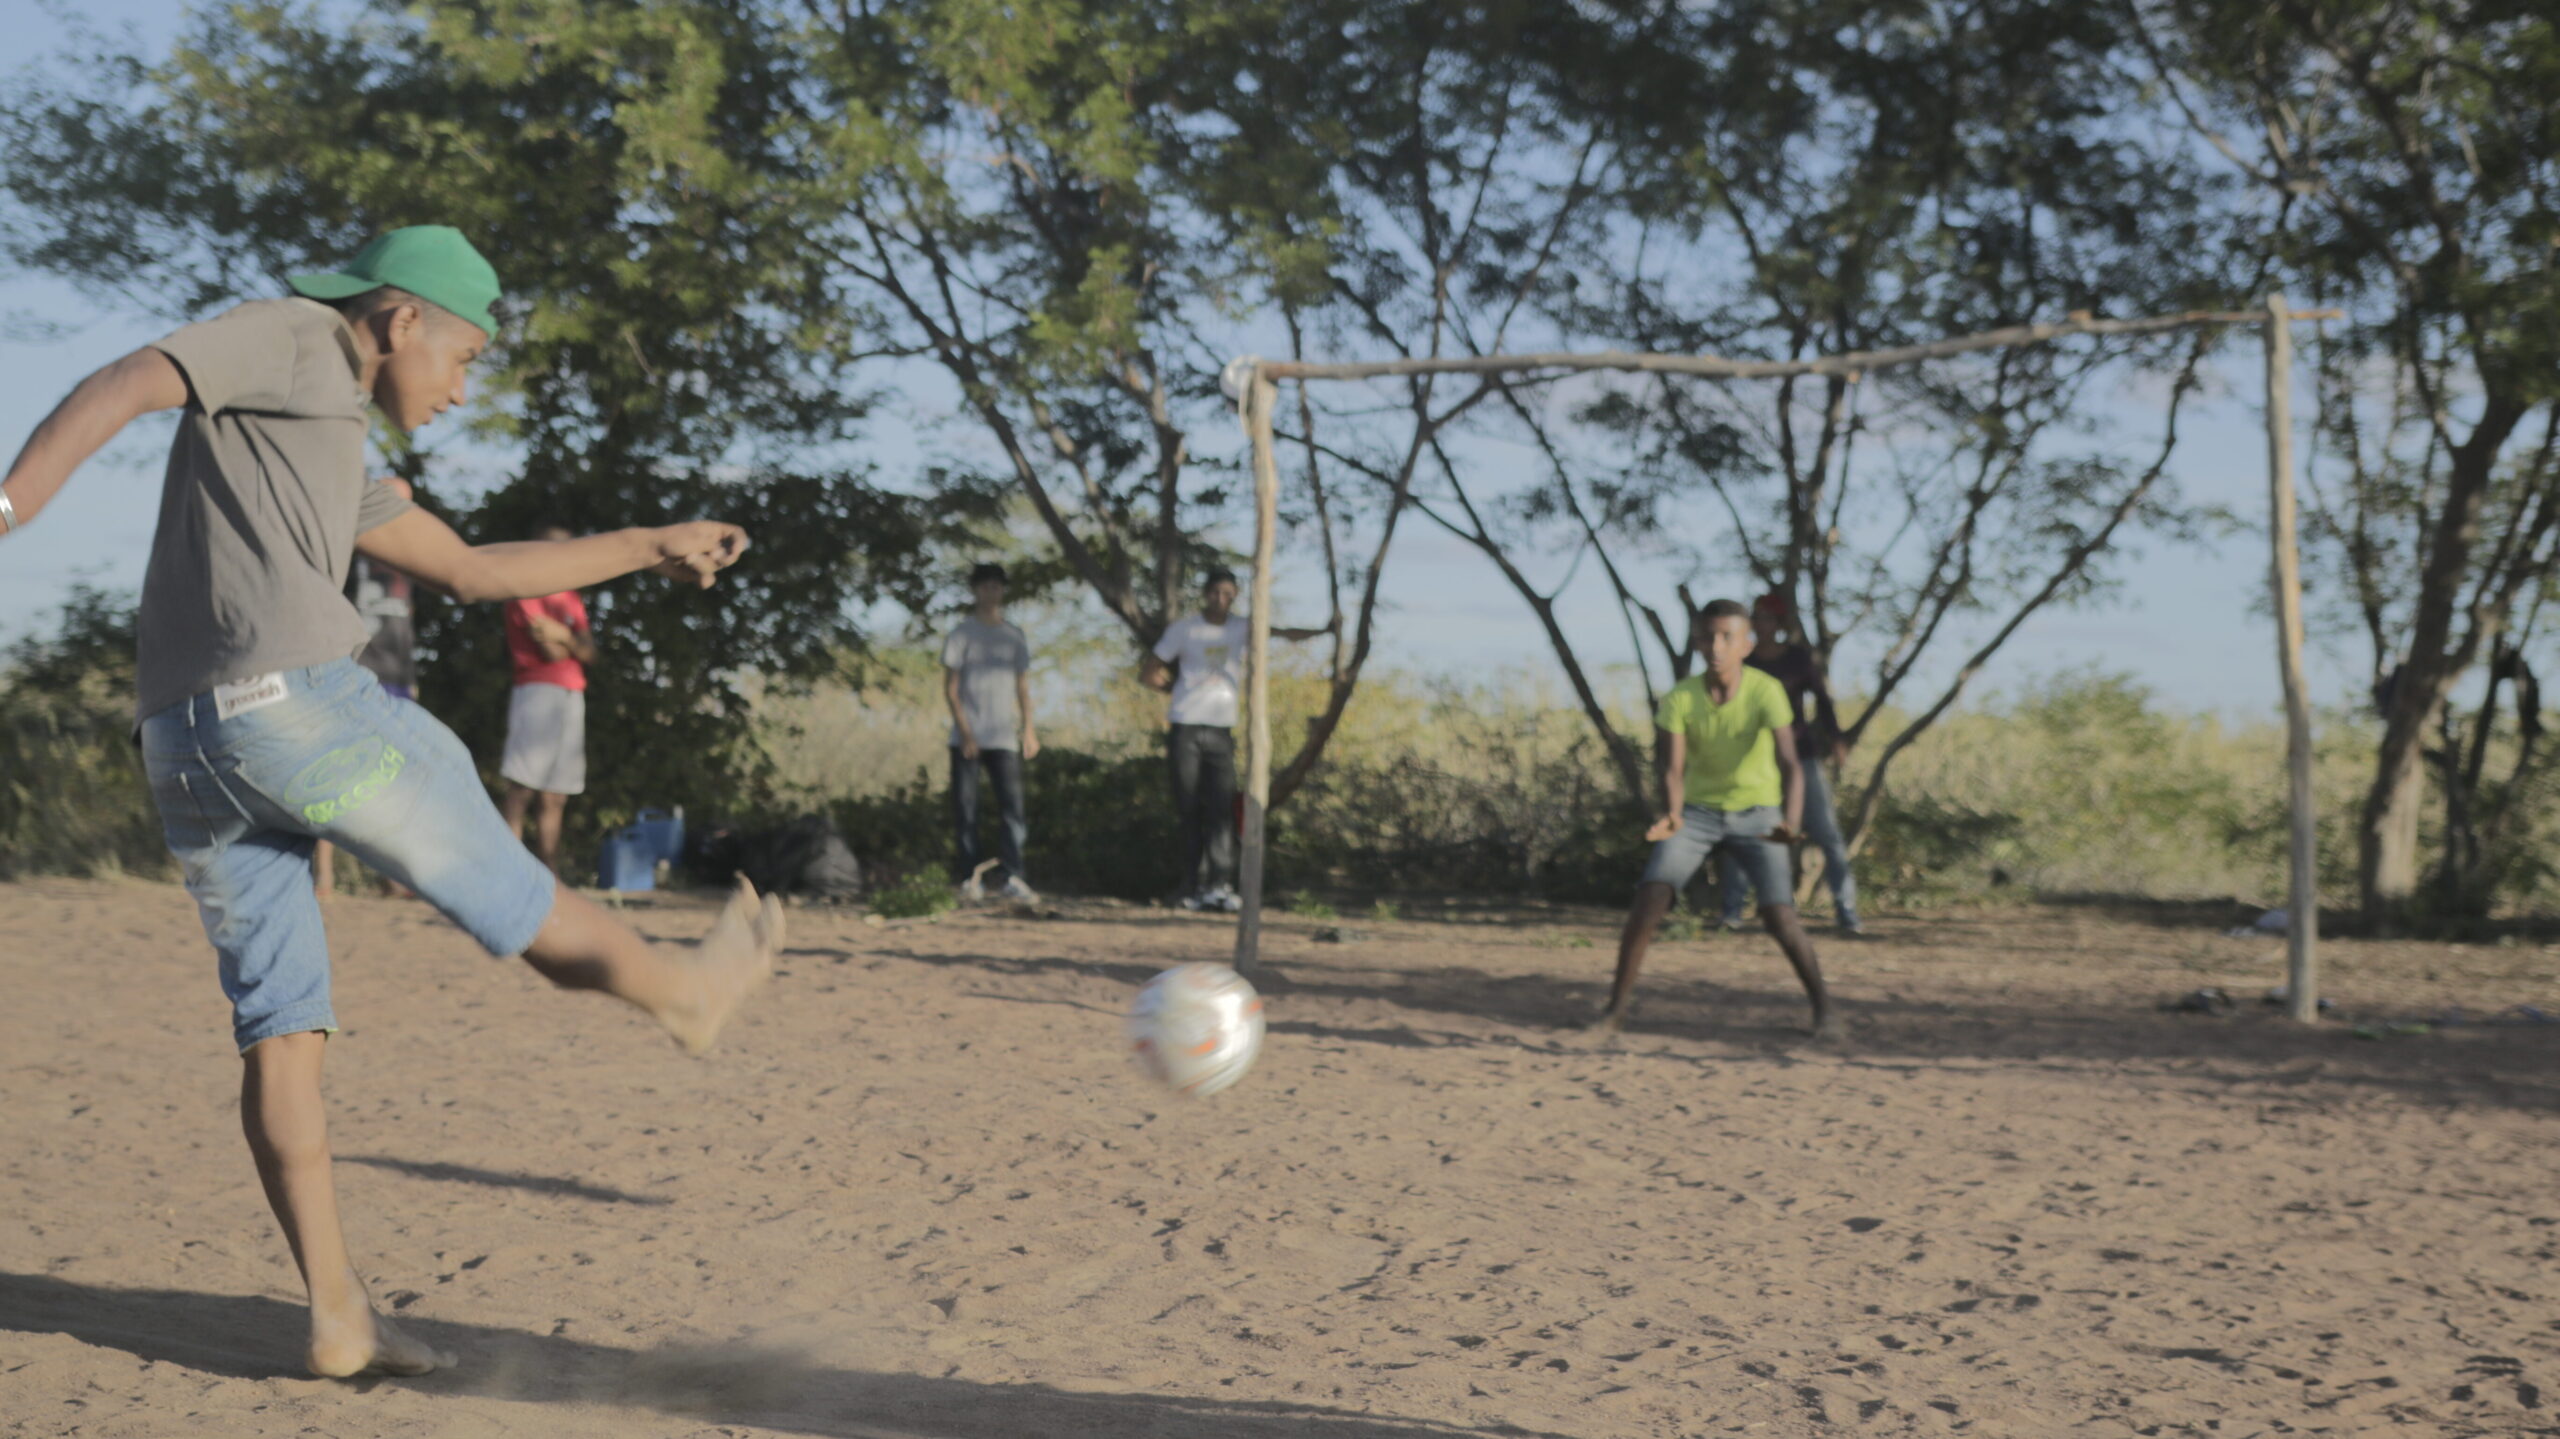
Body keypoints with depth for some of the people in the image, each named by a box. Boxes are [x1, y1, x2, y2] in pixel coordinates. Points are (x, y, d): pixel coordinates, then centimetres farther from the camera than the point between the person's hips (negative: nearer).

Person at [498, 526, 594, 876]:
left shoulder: (572, 599, 21)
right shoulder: (526, 590, 0)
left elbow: (589, 652, 10)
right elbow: (549, 649, -9)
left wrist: (560, 637, -7)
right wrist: (573, 640, 8)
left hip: (571, 699, 7)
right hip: (537, 690, -7)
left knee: (555, 800, 5)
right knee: (521, 792, -13)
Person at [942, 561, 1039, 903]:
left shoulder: (1015, 635, 14)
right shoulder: (962, 633, 3)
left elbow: (1022, 685, 16)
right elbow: (950, 686, -1)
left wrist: (1028, 728, 5)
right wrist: (964, 730, -11)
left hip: (1004, 738, 2)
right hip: (967, 738, -2)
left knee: (1013, 807, -9)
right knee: (965, 810, -2)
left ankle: (1012, 878, -11)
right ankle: (970, 879, 4)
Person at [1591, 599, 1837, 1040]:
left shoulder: (1766, 692, -22)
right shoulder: (1679, 700, -16)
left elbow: (1789, 762, -30)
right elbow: (1673, 769, -22)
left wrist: (1791, 822, -48)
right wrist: (1671, 815, -44)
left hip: (1757, 813, -1)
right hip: (1698, 810, 2)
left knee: (1778, 914, -16)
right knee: (1649, 896, -16)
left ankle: (1822, 1006, 4)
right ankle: (1616, 1007, -5)